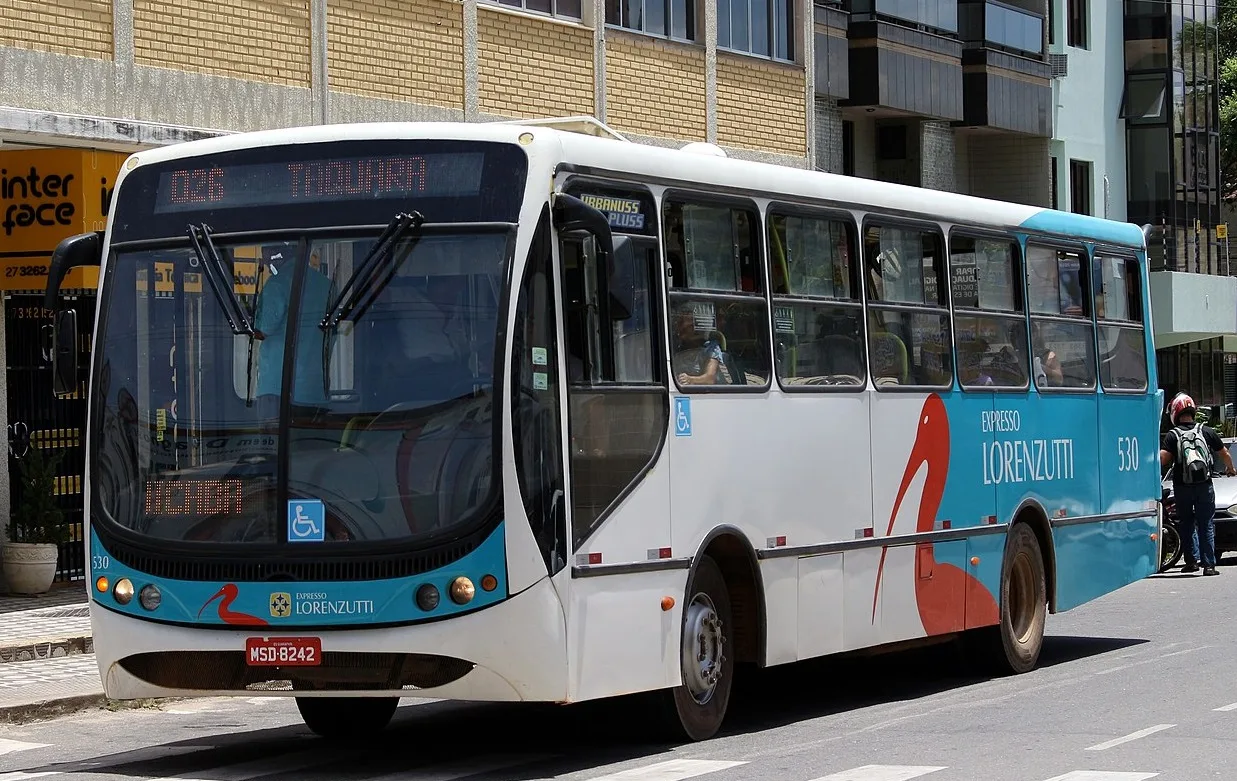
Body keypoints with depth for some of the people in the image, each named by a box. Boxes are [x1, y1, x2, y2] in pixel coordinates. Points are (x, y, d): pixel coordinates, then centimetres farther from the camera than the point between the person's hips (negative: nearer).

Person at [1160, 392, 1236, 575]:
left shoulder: (1172, 435, -5)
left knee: (1187, 524, 14)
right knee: (1206, 526, 5)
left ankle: (1192, 560, 8)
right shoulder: (1207, 431, 3)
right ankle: (1209, 565, 2)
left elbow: (1162, 459, -18)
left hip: (1182, 487, -1)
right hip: (1205, 485, 1)